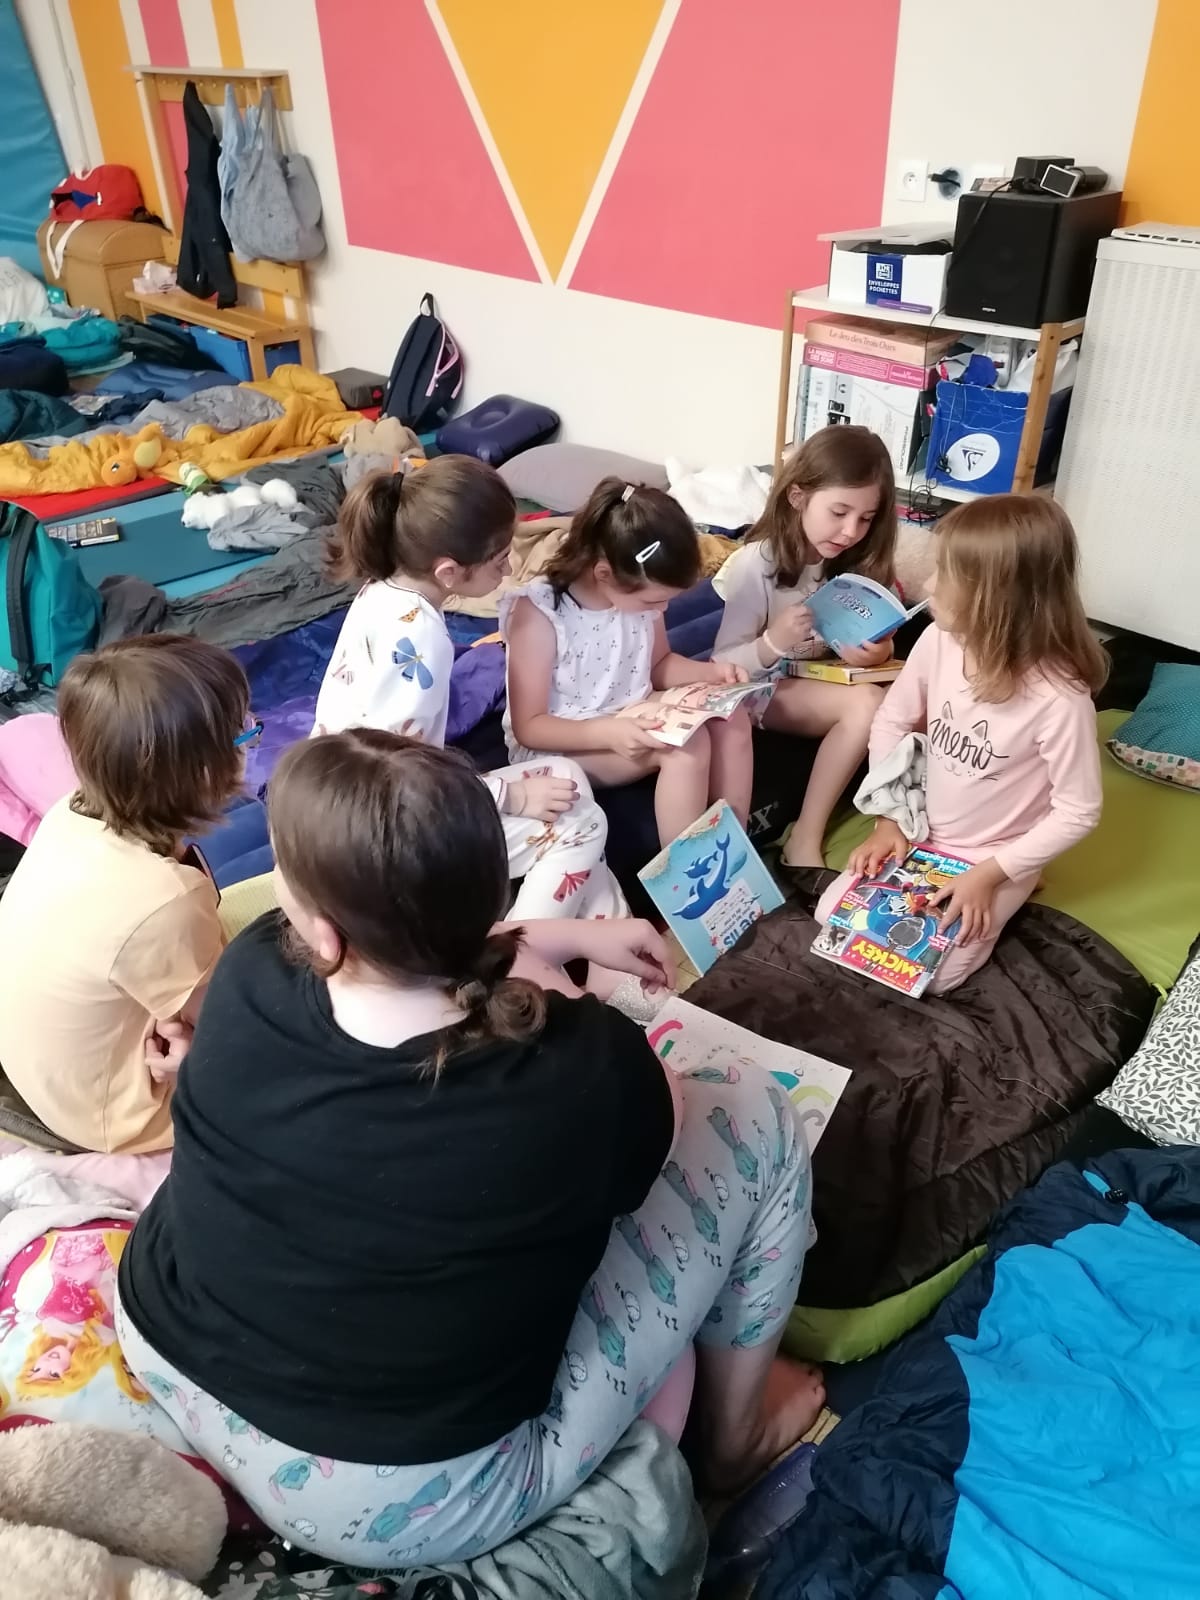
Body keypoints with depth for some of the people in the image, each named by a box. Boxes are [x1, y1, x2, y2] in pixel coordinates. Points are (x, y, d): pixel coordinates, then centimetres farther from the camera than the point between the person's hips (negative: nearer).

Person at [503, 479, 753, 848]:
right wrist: (607, 731, -37)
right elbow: (528, 727, -22)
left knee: (731, 721, -13)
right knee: (689, 743, -27)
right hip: (560, 746, -7)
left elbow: (659, 664, 13)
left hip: (635, 722, 7)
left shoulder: (639, 591, -6)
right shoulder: (539, 612, -25)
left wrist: (710, 672, -8)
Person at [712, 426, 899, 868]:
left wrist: (874, 654, -17)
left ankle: (805, 835, -14)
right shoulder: (754, 565, -18)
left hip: (825, 682, 6)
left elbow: (874, 645, 7)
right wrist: (772, 644, -34)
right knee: (867, 703, -29)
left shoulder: (856, 563, -1)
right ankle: (806, 836, -18)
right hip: (761, 690, -6)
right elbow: (723, 665, -15)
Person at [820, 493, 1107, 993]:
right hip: (919, 833, 5)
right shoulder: (938, 641, -16)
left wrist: (990, 875, -21)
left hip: (994, 856, -5)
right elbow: (891, 723, -1)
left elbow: (1077, 814, -20)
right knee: (831, 916, 3)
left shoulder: (1059, 699, -31)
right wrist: (890, 819, -6)